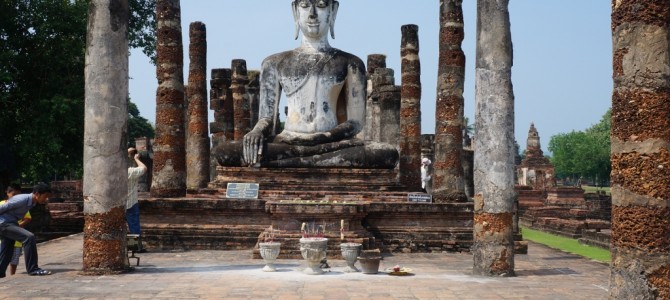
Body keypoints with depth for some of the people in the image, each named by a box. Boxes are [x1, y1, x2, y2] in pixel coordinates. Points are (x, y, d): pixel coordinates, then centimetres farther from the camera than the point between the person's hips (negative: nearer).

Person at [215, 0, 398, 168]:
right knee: (223, 152, -27)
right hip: (286, 144, 0)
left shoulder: (350, 64, 11)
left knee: (388, 154, -33)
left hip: (333, 145, 0)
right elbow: (267, 118, 12)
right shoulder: (275, 63, 15)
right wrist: (258, 131, -13)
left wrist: (319, 139, -14)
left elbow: (355, 122, 4)